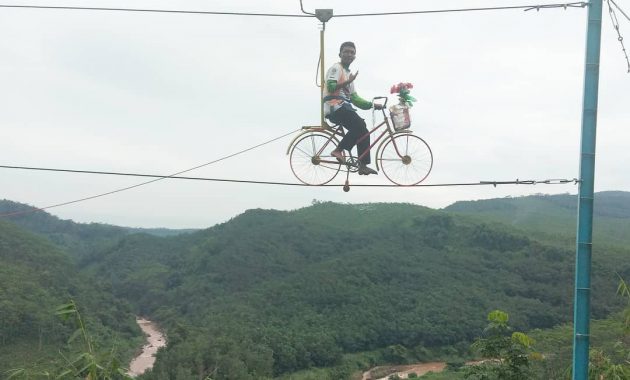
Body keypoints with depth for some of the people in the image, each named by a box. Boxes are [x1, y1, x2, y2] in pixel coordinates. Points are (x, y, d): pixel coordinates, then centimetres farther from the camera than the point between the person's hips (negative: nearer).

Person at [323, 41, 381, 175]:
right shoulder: (336, 68, 0)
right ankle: (338, 150, -17)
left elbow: (355, 98, 22)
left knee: (363, 131, 1)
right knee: (359, 125, -25)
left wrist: (372, 105, 14)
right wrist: (348, 82, -24)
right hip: (335, 107, -9)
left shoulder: (348, 74, 26)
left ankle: (363, 166, 2)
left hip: (344, 108, 9)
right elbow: (331, 87, -16)